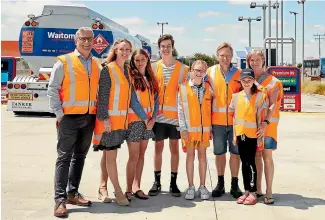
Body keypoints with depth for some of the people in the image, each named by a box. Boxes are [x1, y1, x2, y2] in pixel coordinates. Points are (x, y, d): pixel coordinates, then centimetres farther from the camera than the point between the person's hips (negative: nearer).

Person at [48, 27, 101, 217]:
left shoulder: (97, 64, 11)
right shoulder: (64, 62, -3)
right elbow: (52, 90, -5)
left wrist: (99, 113, 6)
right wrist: (59, 114, -10)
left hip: (89, 117, 5)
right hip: (69, 117, -5)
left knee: (80, 156, 12)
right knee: (64, 157, -4)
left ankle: (73, 193, 22)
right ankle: (60, 199, -3)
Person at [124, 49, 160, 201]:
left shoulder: (151, 79, 13)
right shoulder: (130, 77, -5)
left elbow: (156, 99, 11)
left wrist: (153, 118, 0)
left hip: (148, 121, 6)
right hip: (134, 120, -6)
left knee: (141, 155, 9)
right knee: (134, 156, -5)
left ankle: (136, 187, 16)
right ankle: (129, 189, 3)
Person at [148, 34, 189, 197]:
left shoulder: (182, 68, 1)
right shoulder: (154, 67, 5)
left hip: (175, 115, -1)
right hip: (158, 115, 1)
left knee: (174, 148, 5)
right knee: (158, 148, 6)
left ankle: (173, 183, 13)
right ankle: (157, 182, 15)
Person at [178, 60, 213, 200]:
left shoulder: (208, 88, 7)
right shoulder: (183, 88, 0)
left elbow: (211, 109, 9)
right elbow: (180, 110, -1)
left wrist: (211, 128, 4)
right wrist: (183, 128, -8)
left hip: (204, 128, 2)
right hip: (190, 129, -2)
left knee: (202, 155, 8)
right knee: (190, 156, 4)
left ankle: (202, 186, 15)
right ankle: (191, 187, 12)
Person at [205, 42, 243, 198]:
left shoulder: (239, 73, 2)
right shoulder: (210, 72, 2)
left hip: (235, 119, 0)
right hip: (217, 120, 0)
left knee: (235, 152, 5)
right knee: (219, 152, 10)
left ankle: (234, 184, 17)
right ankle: (220, 183, 22)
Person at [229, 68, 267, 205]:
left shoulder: (259, 96, -3)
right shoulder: (236, 96, 7)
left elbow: (259, 117, -4)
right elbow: (235, 117, 10)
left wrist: (260, 136, -6)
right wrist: (234, 135, 7)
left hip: (252, 134, -4)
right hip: (240, 134, 4)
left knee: (250, 162, -3)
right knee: (244, 163, 10)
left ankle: (253, 193, 4)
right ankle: (246, 191, 17)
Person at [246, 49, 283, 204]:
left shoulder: (272, 81, -2)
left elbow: (273, 105, -11)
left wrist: (266, 122, -24)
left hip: (267, 123, -4)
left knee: (267, 156, -7)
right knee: (256, 156, 7)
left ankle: (269, 192, -4)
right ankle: (258, 189, 14)